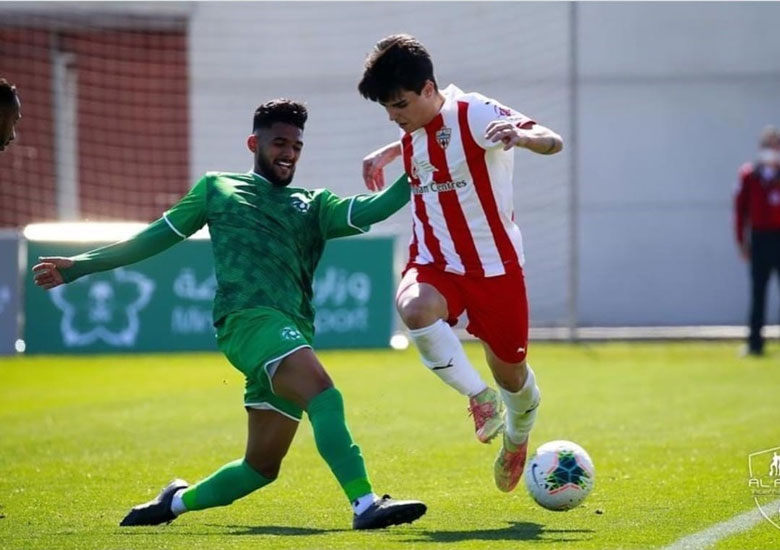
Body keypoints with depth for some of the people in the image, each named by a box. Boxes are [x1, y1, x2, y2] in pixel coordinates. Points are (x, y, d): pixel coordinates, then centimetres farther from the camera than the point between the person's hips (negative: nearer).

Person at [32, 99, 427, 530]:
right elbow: (156, 237, 24)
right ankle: (365, 505, -40)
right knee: (323, 394, -29)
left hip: (293, 335, 5)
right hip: (248, 317, -5)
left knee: (261, 466, 6)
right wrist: (78, 267, 23)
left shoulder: (313, 206, 24)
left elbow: (371, 210, 7)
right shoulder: (218, 189, 19)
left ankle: (178, 501, 30)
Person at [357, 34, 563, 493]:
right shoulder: (412, 134, 5)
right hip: (435, 263, 4)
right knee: (414, 308, -33)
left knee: (509, 369, 9)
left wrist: (520, 135, -50)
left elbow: (552, 142, -30)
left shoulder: (475, 115, -16)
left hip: (494, 265, -4)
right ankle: (480, 397, -16)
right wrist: (386, 153, 22)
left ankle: (517, 440, 43)